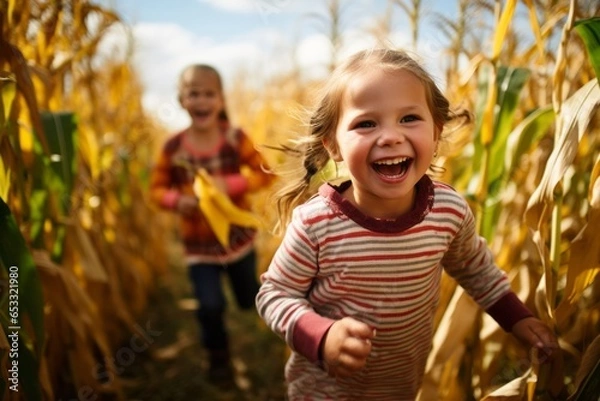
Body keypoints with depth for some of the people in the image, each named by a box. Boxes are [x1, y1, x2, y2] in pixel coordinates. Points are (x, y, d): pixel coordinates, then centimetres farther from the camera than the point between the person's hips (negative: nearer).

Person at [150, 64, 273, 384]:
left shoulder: (235, 138, -14)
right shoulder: (173, 147, -12)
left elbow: (264, 173, -8)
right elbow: (157, 188, 0)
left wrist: (231, 184, -25)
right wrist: (176, 201, -22)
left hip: (238, 235, 1)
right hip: (199, 242, 0)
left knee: (249, 300, 19)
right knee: (210, 306, -1)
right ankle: (218, 356, 31)